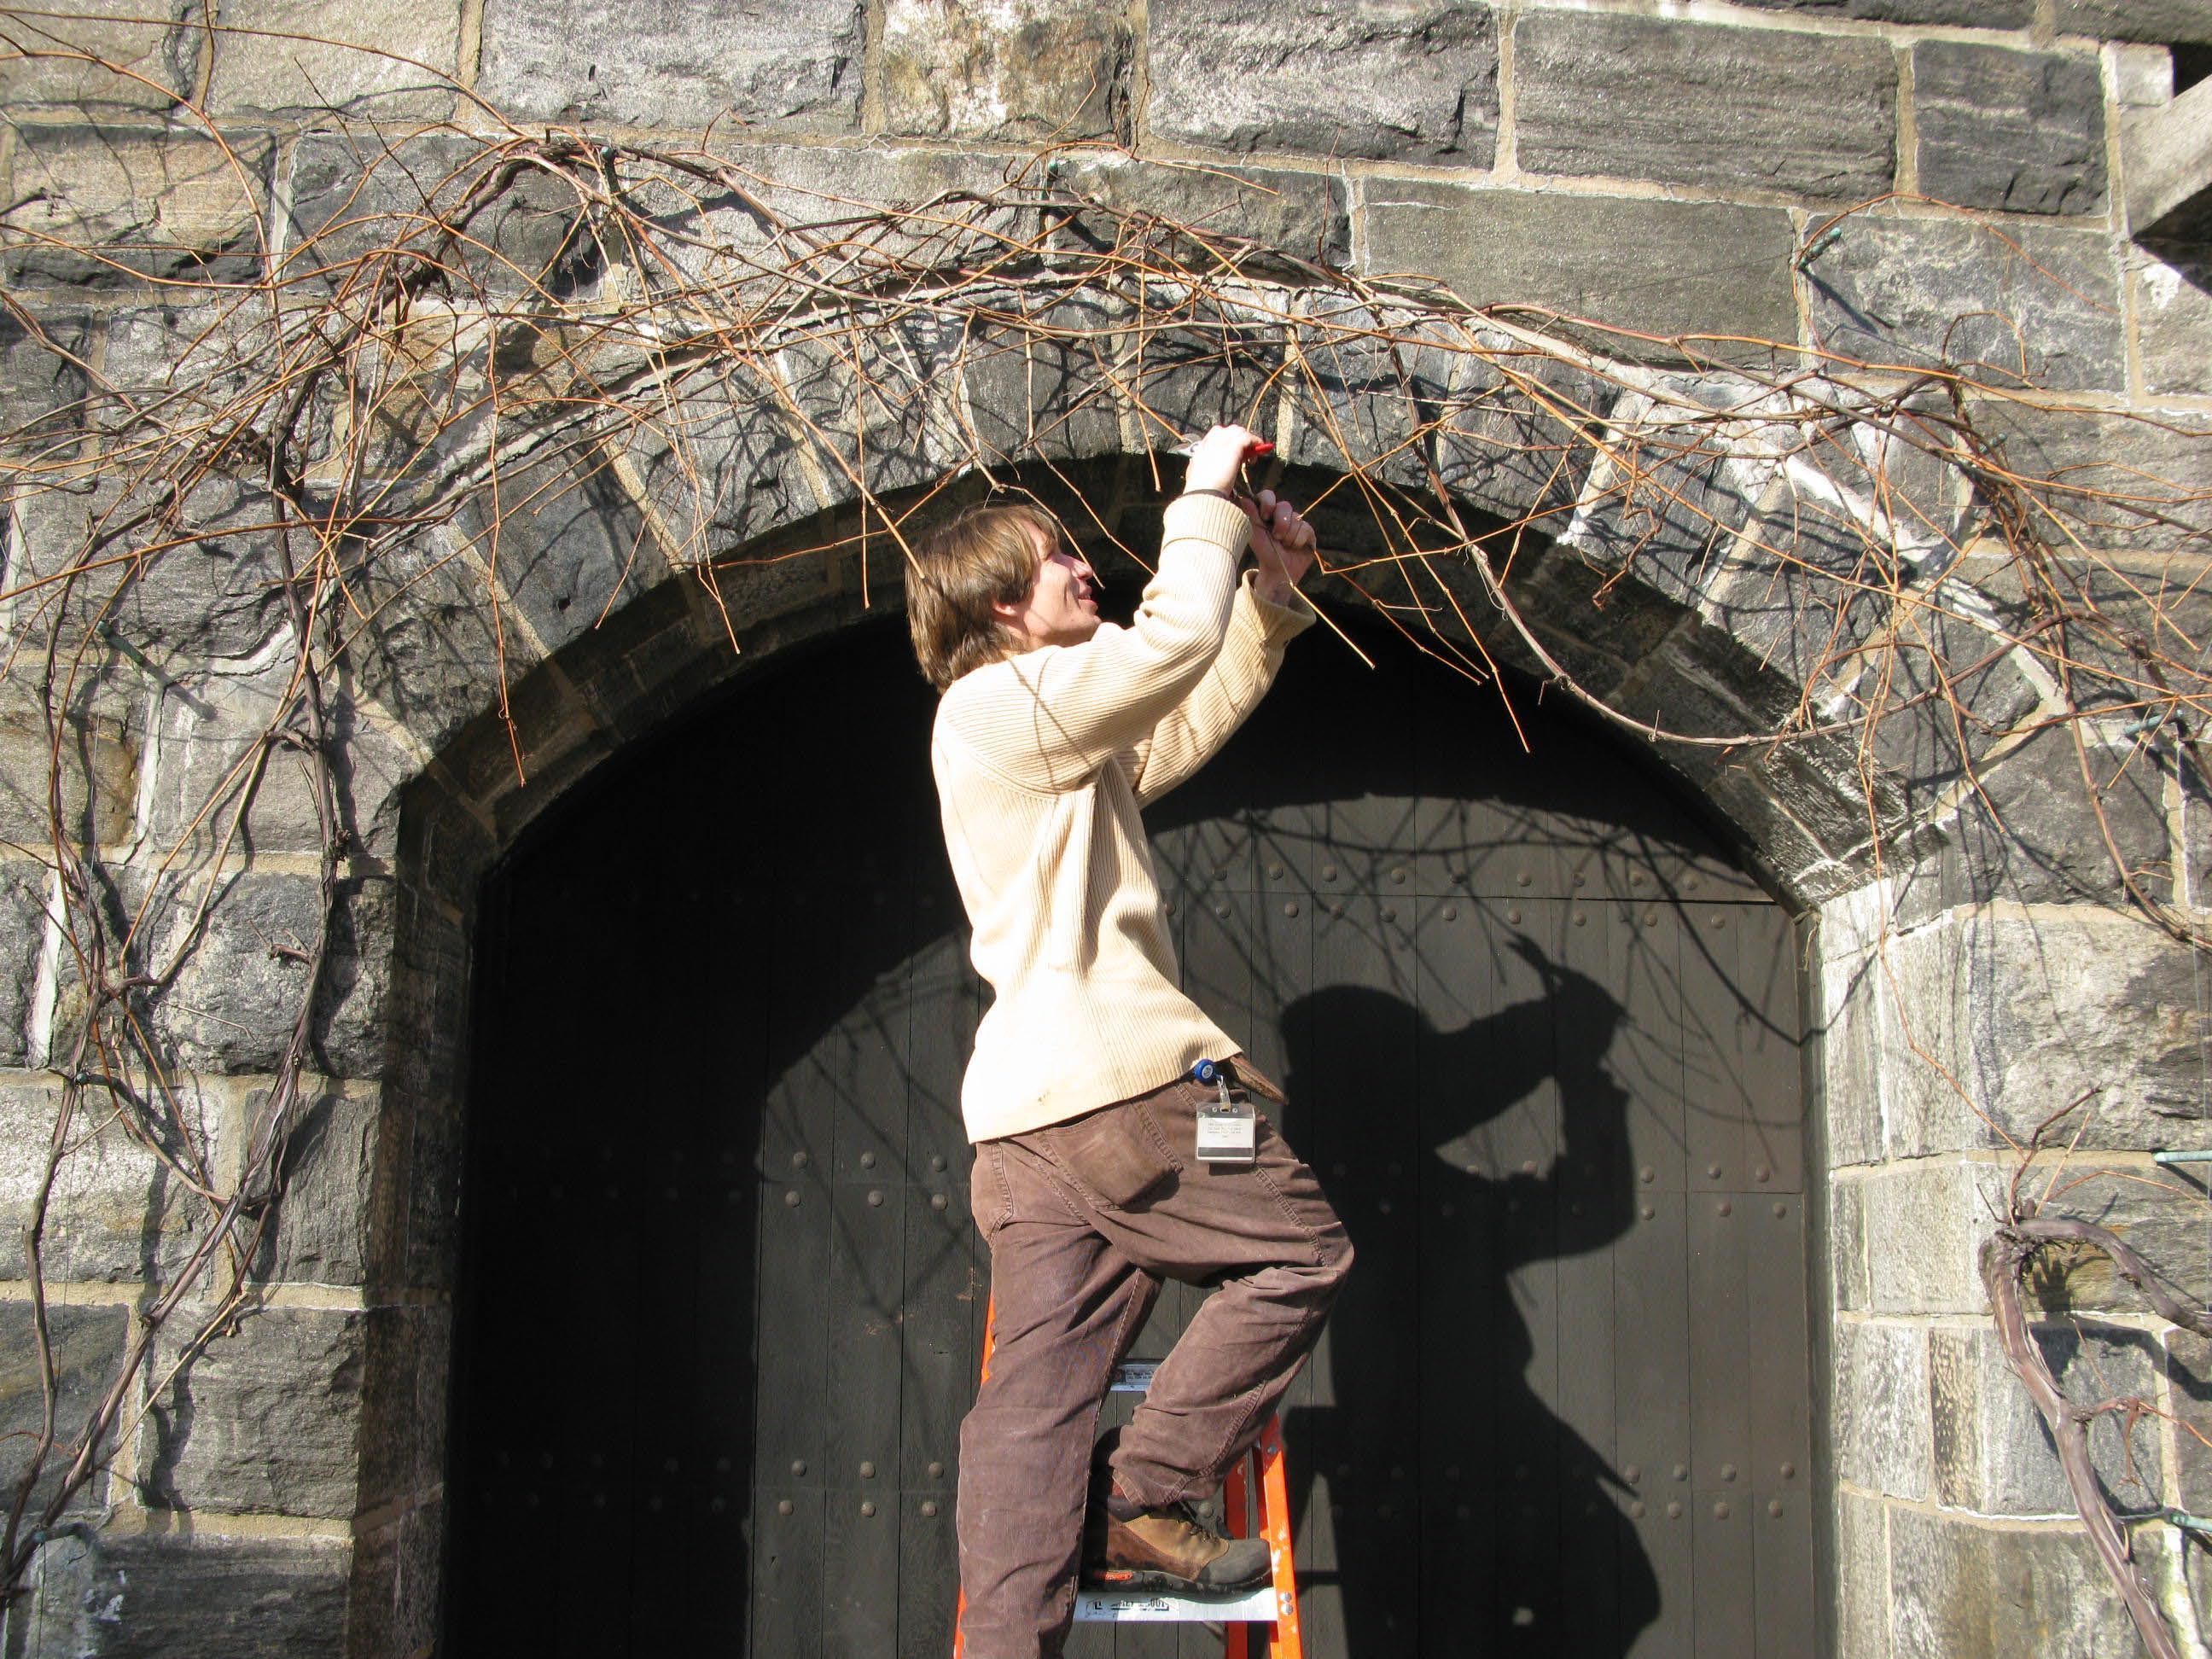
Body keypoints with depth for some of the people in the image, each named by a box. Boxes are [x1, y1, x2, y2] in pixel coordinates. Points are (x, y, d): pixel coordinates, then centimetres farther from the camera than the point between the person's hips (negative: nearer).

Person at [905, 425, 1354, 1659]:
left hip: (1030, 1118, 10)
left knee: (1036, 1402, 2)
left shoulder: (1073, 744, 26)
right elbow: (1174, 644, -13)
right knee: (1305, 1250, 2)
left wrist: (1272, 588, 23)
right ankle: (1143, 1500, 2)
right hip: (1113, 1088, -10)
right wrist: (1208, 502, 1)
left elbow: (1197, 716, 32)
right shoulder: (998, 704, -4)